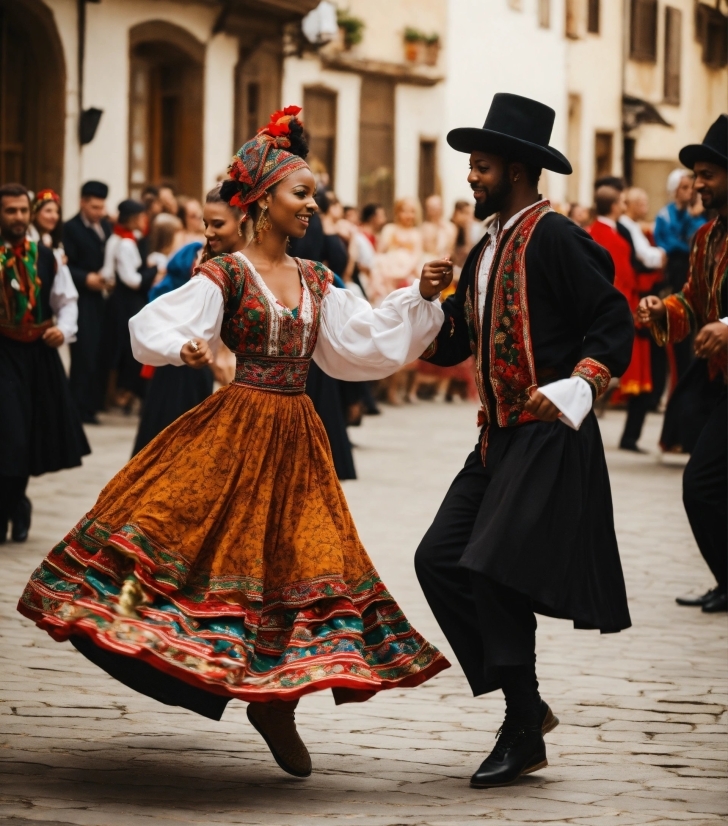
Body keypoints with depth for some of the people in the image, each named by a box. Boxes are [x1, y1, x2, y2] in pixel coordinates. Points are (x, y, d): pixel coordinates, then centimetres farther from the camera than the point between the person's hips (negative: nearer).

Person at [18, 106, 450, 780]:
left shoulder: (316, 282, 10)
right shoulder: (224, 277, -7)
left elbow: (363, 341, 14)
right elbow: (153, 326, -16)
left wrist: (419, 298, 7)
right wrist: (182, 346, -36)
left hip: (295, 438, 5)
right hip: (234, 431, -5)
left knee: (300, 557, 4)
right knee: (180, 523, -14)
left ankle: (275, 701, 14)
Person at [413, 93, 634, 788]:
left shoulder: (554, 238, -11)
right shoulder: (487, 248, 17)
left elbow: (613, 322, -14)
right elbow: (453, 342, 19)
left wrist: (573, 388, -24)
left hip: (550, 438, -9)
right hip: (500, 438, 9)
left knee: (494, 569, -14)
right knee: (439, 560, 1)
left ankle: (523, 733, -2)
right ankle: (526, 705, 10)